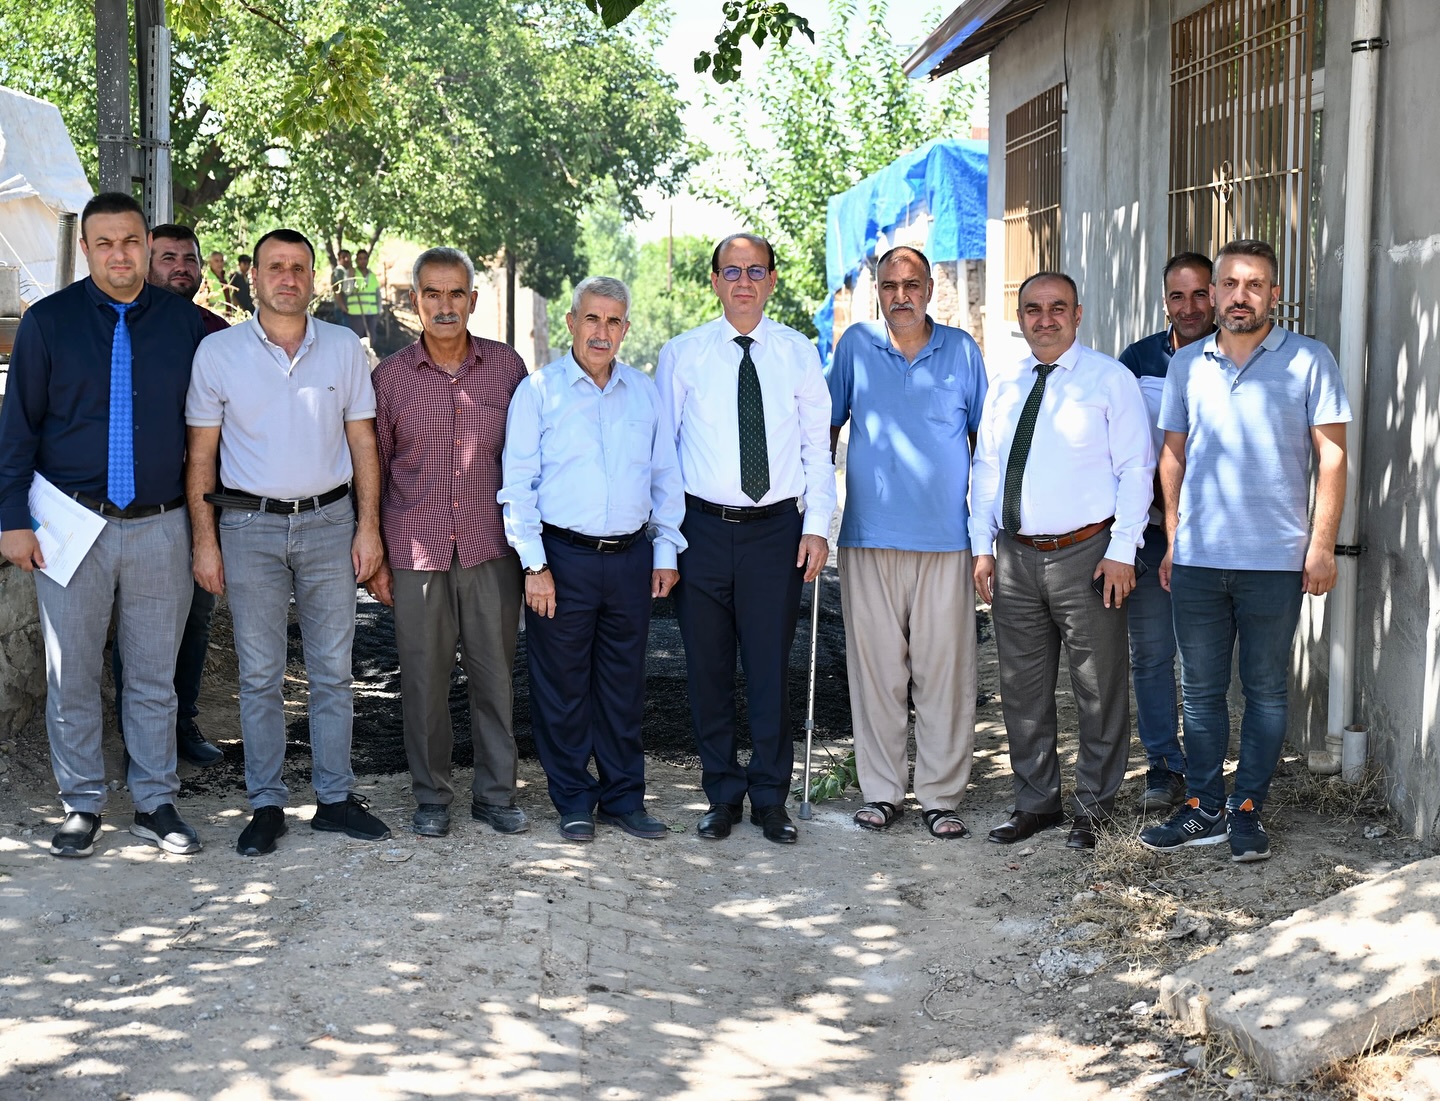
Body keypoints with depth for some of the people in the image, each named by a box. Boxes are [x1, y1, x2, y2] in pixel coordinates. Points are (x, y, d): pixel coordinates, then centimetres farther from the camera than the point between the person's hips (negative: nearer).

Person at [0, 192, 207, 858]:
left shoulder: (184, 322, 4)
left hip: (159, 526, 1)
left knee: (154, 677, 8)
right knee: (71, 677, 5)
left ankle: (156, 803, 18)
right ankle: (81, 805, 18)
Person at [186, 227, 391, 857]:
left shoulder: (344, 349, 4)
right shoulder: (218, 352, 0)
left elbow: (363, 444, 6)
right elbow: (200, 454, 2)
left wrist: (368, 528, 0)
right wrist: (204, 540, -3)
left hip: (329, 522, 1)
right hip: (250, 526, -1)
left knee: (333, 670, 6)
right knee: (260, 675, 4)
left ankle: (335, 798, 15)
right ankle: (266, 805, 13)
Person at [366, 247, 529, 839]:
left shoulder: (506, 366, 3)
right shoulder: (390, 375, 3)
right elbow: (374, 468, 8)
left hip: (491, 546, 0)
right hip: (416, 549, 0)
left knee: (494, 672, 5)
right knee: (423, 677, 6)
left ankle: (495, 792, 18)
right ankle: (431, 796, 19)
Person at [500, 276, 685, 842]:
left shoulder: (644, 391, 10)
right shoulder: (539, 390, -1)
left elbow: (665, 475, 15)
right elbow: (518, 483, -4)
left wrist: (665, 551, 8)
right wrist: (534, 565, -9)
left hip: (631, 557, 3)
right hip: (563, 556, -3)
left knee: (625, 684, 10)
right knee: (562, 685, 4)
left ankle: (624, 797, 21)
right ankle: (574, 801, 17)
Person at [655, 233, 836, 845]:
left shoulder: (799, 354, 6)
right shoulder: (681, 354, 3)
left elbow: (817, 446, 7)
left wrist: (817, 526, -2)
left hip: (776, 527, 0)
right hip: (703, 526, 0)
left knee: (771, 667, 3)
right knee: (708, 668, 6)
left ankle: (770, 798, 17)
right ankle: (722, 794, 20)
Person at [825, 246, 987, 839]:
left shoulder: (960, 349, 7)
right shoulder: (856, 345, 7)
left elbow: (982, 434, 14)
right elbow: (828, 427, 15)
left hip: (945, 538, 0)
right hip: (869, 536, 1)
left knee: (944, 668, -1)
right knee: (875, 667, 3)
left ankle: (940, 796, 8)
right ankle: (881, 790, 13)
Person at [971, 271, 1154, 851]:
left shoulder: (1110, 379, -2)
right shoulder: (1005, 388, 13)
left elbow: (1135, 468, -6)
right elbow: (985, 469, 17)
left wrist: (1121, 552, -13)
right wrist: (983, 547, 8)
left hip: (1086, 554, -5)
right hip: (1014, 557, 5)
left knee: (1099, 690, 2)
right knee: (1022, 689, 11)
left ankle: (1093, 808, 14)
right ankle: (1035, 801, 24)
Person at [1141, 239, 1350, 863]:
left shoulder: (1308, 360, -1)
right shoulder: (1186, 365, 9)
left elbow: (1332, 456, -1)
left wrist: (1322, 545, -8)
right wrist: (1172, 541, 9)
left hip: (1277, 560, -3)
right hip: (1197, 560, 3)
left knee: (1266, 689, 6)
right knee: (1200, 689, 8)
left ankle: (1247, 810, 15)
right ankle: (1204, 810, 18)